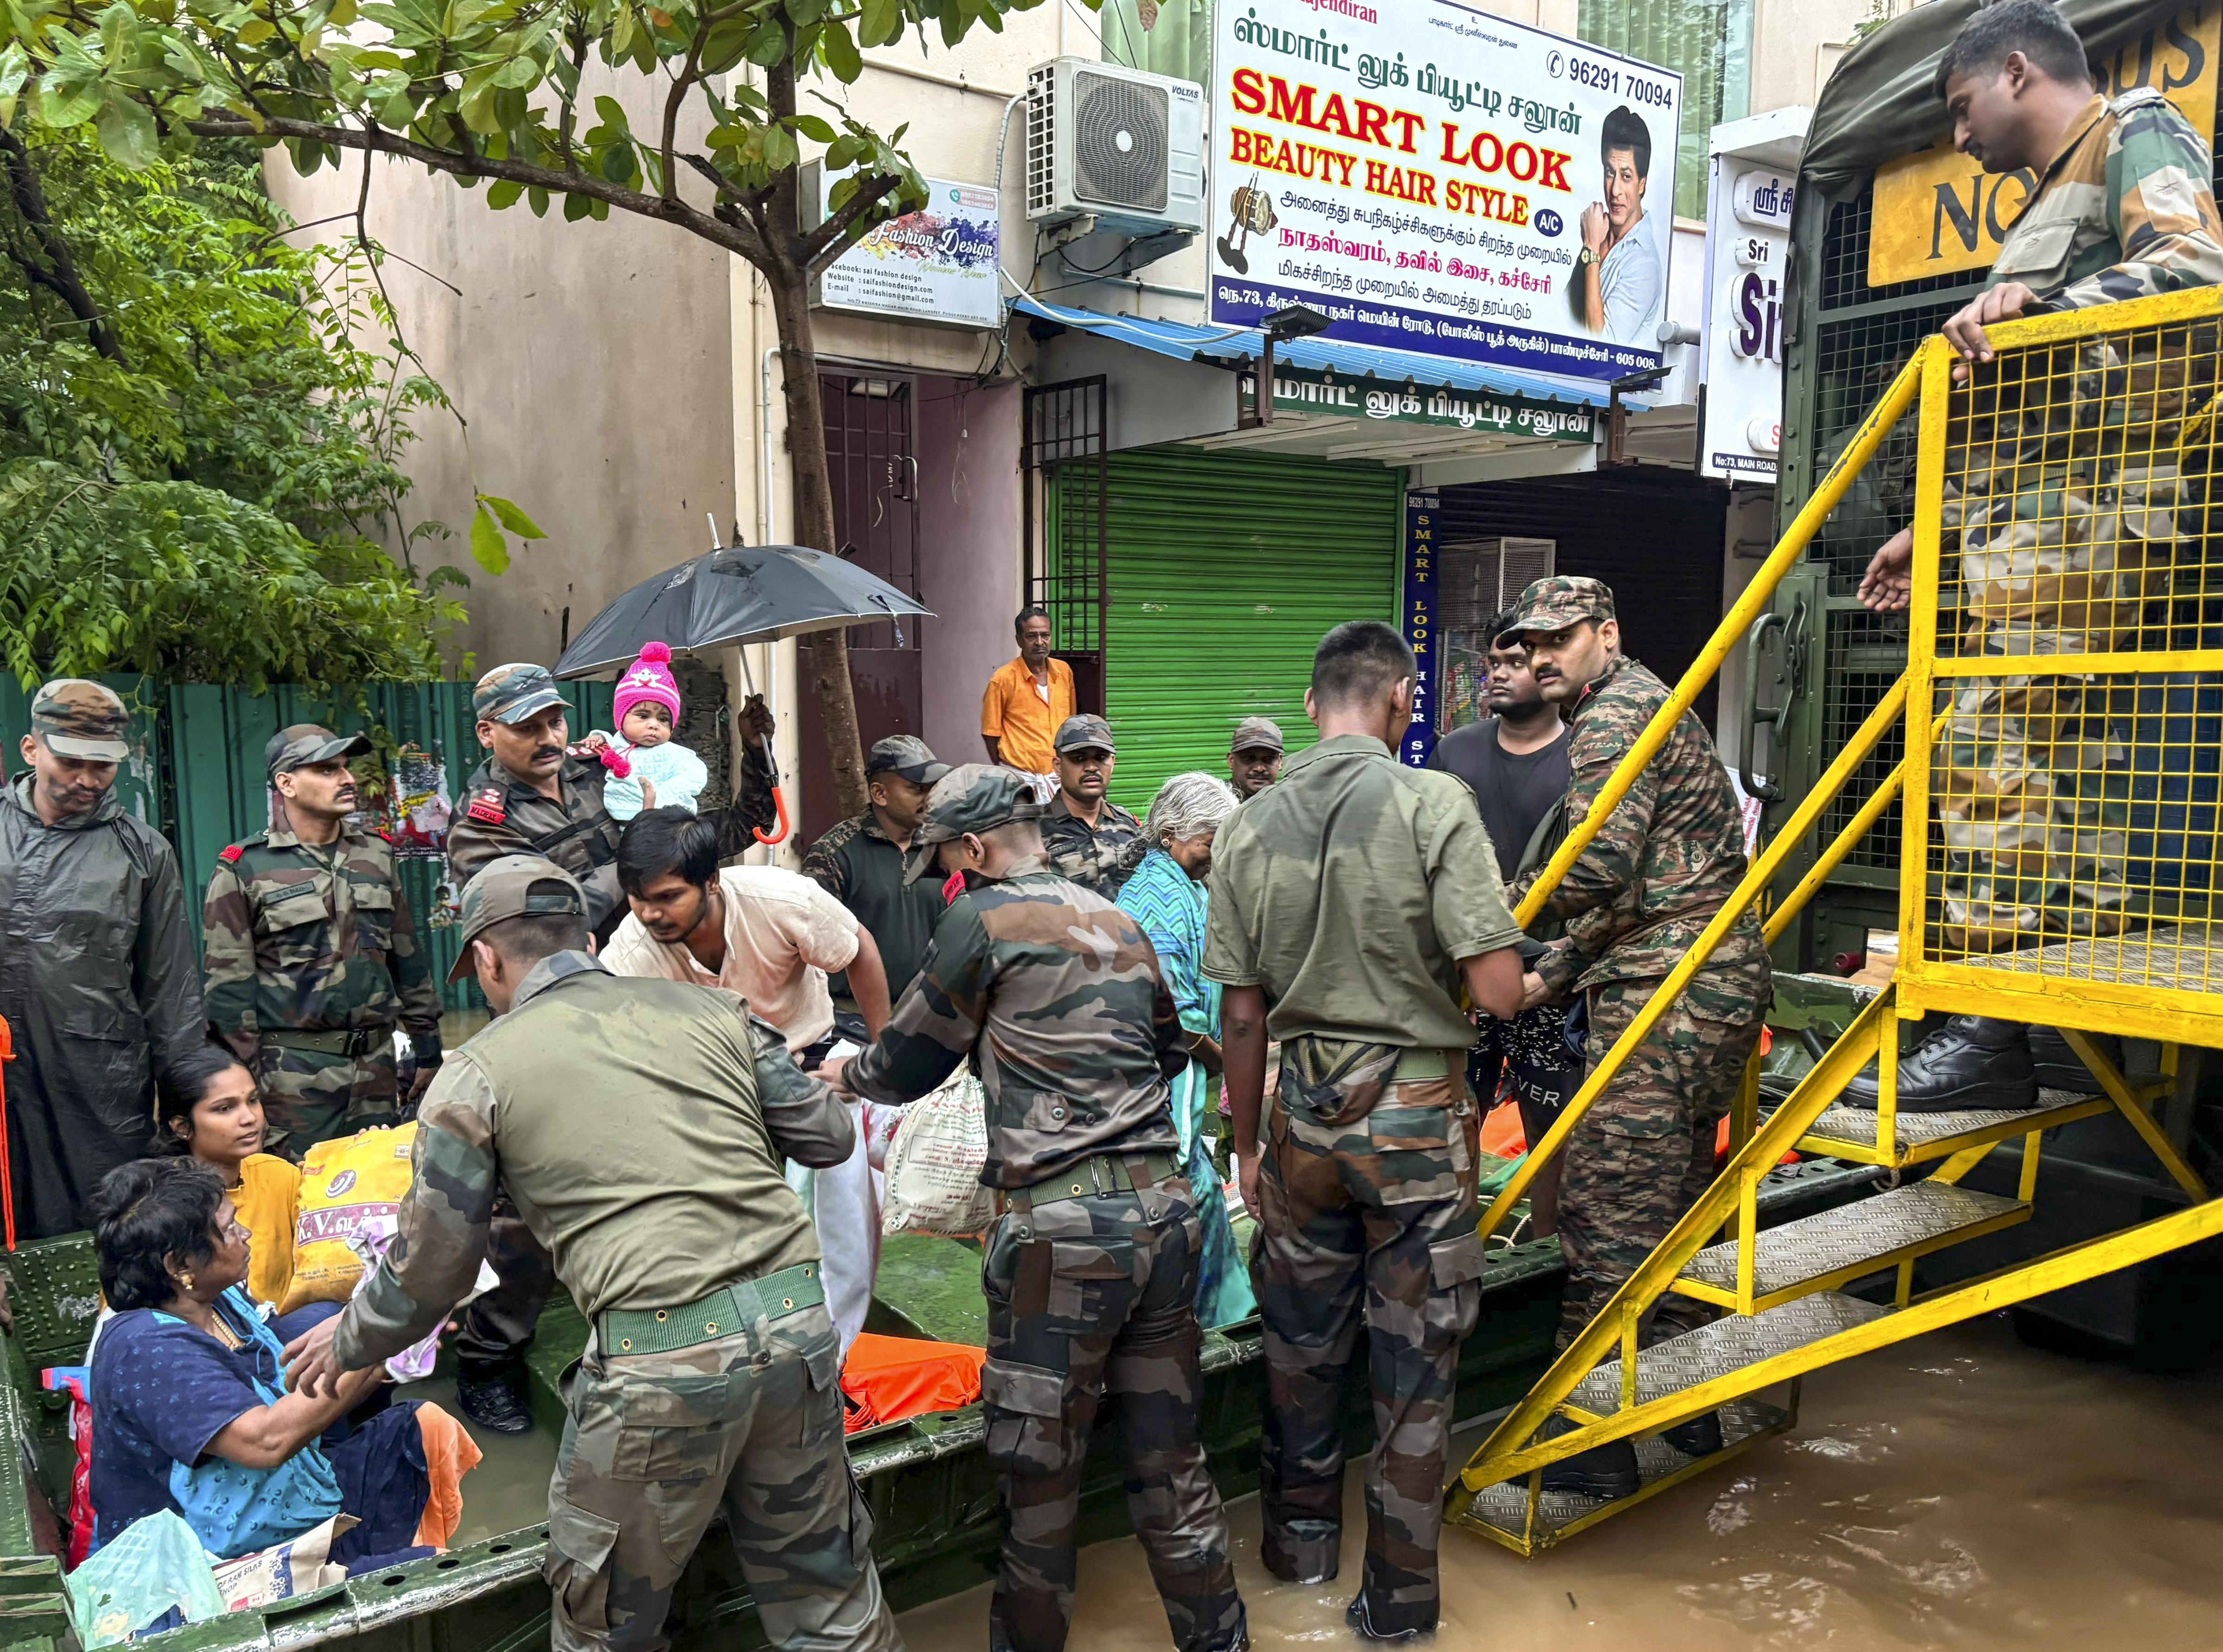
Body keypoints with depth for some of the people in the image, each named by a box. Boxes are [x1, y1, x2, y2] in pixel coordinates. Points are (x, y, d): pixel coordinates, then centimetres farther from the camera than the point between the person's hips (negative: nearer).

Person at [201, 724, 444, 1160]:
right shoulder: (244, 869, -3)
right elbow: (228, 984, -4)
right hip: (293, 1072, -4)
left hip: (376, 1065, 5)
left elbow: (408, 959, 17)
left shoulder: (375, 855, 11)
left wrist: (428, 1049, 15)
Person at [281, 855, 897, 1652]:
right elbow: (830, 1136, 13)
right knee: (826, 1586, 22)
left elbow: (432, 1265, 9)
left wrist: (349, 1344, 30)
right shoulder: (707, 1006, 10)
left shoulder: (479, 1070, 4)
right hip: (799, 1320, 4)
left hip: (661, 1359, -3)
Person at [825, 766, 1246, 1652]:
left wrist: (849, 1073, 26)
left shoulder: (982, 920, -3)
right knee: (1171, 1460, 16)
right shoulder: (1117, 920, 15)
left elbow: (907, 1065, 6)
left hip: (1061, 1223, -6)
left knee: (1039, 1474, 9)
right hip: (1165, 1206, 7)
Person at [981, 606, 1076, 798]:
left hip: (1060, 775, 4)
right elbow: (990, 732, -1)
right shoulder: (1003, 679, -7)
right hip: (1021, 777, -4)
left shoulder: (1064, 671, 8)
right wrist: (1004, 774, 2)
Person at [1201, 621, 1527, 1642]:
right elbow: (1498, 991, -18)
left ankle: (1301, 1538, 39)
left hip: (1307, 1118, 4)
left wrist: (1247, 1147, 14)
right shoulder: (1434, 804, -14)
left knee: (1302, 1342, 21)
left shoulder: (1248, 828, -1)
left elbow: (1242, 1014, 3)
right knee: (1415, 1363, 11)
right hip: (1418, 1118, -3)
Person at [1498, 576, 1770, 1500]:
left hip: (1665, 1000, -11)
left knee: (1607, 1216, -8)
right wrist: (1551, 974, 20)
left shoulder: (1615, 715, -9)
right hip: (1719, 993, 11)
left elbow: (1596, 870, -21)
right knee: (1672, 1207, 19)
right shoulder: (1640, 707, 24)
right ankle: (1688, 1413, 30)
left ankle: (1594, 1447, -2)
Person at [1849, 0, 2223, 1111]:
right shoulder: (2055, 203, 32)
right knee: (2076, 757, 5)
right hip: (2034, 518, 10)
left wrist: (2032, 307, -20)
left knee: (1994, 743, -16)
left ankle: (1992, 1025, -16)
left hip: (2085, 510, -10)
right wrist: (1932, 529, 25)